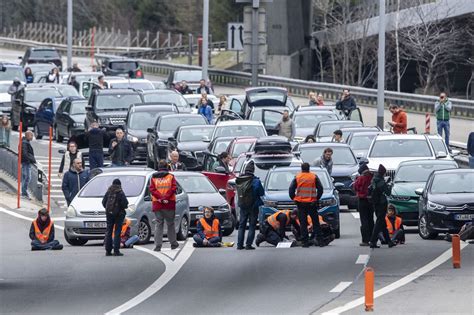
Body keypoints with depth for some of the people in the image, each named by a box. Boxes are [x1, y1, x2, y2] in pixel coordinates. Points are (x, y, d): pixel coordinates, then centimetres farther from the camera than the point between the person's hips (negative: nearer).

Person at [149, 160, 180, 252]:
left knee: (158, 224, 3)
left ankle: (158, 245, -6)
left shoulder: (154, 178, 6)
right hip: (169, 205, -1)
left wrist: (160, 198, -10)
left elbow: (152, 189, -4)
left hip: (157, 204, 1)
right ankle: (173, 243, 18)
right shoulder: (171, 177, 2)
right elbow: (173, 188, -9)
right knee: (170, 224, 12)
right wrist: (165, 198, -12)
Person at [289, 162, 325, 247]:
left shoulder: (297, 177, 1)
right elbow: (320, 189, 2)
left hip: (301, 203, 0)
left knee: (303, 223, 2)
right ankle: (319, 240, 2)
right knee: (315, 222, 7)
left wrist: (294, 198, 11)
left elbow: (291, 190, -1)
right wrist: (317, 198, 12)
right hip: (312, 202, 0)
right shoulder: (314, 177, 2)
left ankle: (305, 242, -1)